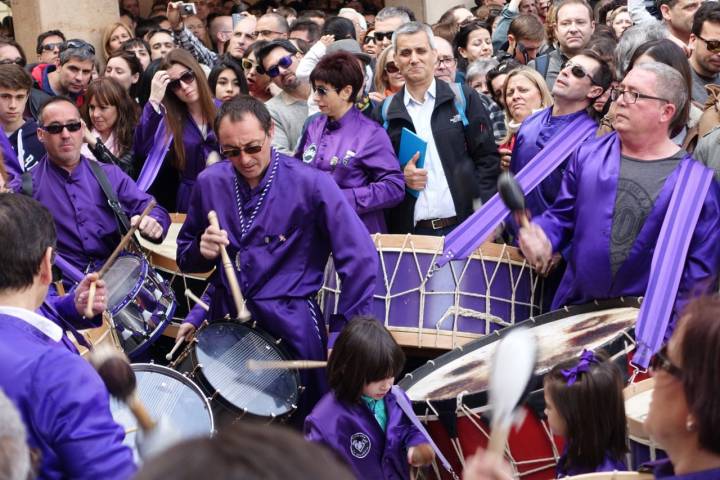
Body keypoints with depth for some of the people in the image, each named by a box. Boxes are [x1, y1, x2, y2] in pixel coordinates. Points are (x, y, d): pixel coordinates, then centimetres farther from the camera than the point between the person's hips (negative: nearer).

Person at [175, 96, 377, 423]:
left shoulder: (311, 184, -12)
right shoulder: (210, 183, 1)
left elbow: (360, 260, -13)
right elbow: (186, 258, 14)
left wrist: (344, 334, -13)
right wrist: (202, 251, -9)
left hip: (291, 329, -3)